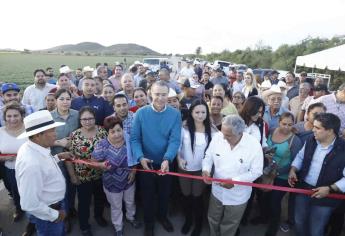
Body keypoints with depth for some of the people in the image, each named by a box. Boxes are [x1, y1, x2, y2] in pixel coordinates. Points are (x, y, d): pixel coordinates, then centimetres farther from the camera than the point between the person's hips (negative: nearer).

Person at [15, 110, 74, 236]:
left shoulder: (34, 148, -10)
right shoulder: (31, 163, -38)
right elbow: (29, 204, -33)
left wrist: (58, 157, 1)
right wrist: (54, 214, -20)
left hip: (54, 204, 8)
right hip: (46, 214, -8)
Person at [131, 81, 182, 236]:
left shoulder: (175, 114, -13)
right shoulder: (141, 113, -13)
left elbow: (175, 140, -20)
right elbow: (134, 138, -13)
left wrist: (167, 159, -35)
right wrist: (140, 157, -29)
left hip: (166, 163, 1)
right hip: (146, 162, 0)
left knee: (165, 193, 22)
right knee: (147, 194, 18)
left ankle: (163, 216, 51)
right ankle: (148, 222, 43)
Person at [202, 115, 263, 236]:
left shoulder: (254, 145, -25)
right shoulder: (217, 137, -18)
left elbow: (256, 171, -17)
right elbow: (208, 156, -2)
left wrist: (235, 181, -27)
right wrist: (206, 169, -21)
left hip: (238, 196, -3)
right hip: (217, 190, 3)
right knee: (213, 220, 28)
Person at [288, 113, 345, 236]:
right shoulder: (311, 141, -4)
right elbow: (300, 157, 11)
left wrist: (330, 189, -26)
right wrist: (293, 170, -3)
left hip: (325, 197, -4)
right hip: (303, 189, 5)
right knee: (299, 222, 22)